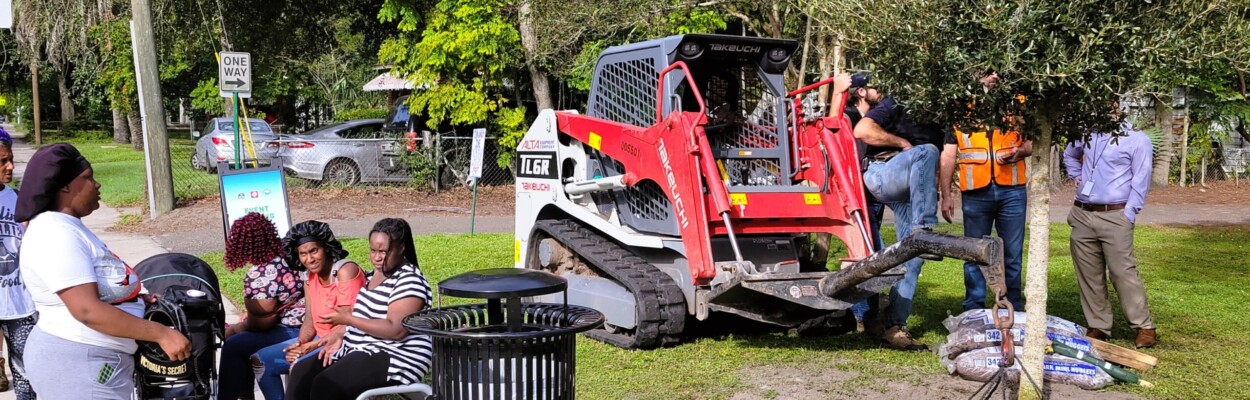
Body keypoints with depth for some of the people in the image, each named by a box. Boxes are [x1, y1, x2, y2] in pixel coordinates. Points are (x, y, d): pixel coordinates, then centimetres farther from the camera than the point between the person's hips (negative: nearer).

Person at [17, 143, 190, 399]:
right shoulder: (55, 234, -20)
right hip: (77, 365, -11)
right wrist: (161, 334, -27)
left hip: (85, 359, 11)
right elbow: (87, 310, -27)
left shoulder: (65, 226, 14)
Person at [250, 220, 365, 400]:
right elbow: (310, 321, 7)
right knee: (260, 361, 5)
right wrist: (300, 344, -13)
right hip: (319, 338, 9)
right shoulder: (310, 275, 8)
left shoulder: (345, 270, -17)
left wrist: (312, 346, -22)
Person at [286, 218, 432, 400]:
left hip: (394, 359, -10)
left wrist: (348, 319, -21)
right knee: (301, 372, -2)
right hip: (360, 351, 10)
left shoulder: (409, 280, -14)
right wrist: (340, 335, 4)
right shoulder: (376, 274, 14)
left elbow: (396, 329, -23)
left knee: (324, 385, -24)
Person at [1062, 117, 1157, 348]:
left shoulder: (1137, 140, -1)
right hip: (1082, 215, 5)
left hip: (1114, 216, -5)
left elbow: (1140, 182, -5)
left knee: (1123, 271, -9)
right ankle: (1097, 326, 14)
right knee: (1088, 275, 6)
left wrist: (1128, 214, -11)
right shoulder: (1088, 134, 13)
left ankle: (1144, 327, 1)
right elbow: (1069, 155, 34)